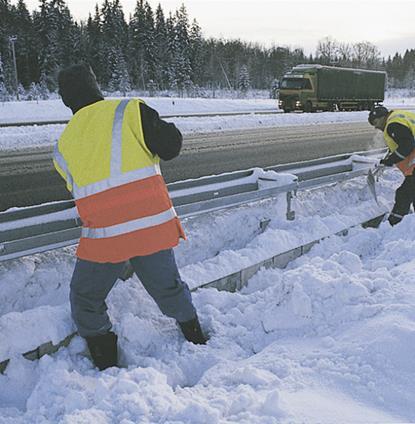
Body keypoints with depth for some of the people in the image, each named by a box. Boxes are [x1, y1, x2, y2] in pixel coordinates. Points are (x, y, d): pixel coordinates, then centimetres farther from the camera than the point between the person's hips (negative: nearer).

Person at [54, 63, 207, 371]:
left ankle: (107, 368, 28)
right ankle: (198, 341, 40)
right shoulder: (129, 110, -1)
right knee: (169, 287, 23)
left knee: (86, 301, 21)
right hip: (155, 226, 1)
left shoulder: (64, 144, 9)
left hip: (104, 236, 0)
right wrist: (161, 128, 14)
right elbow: (170, 146, -8)